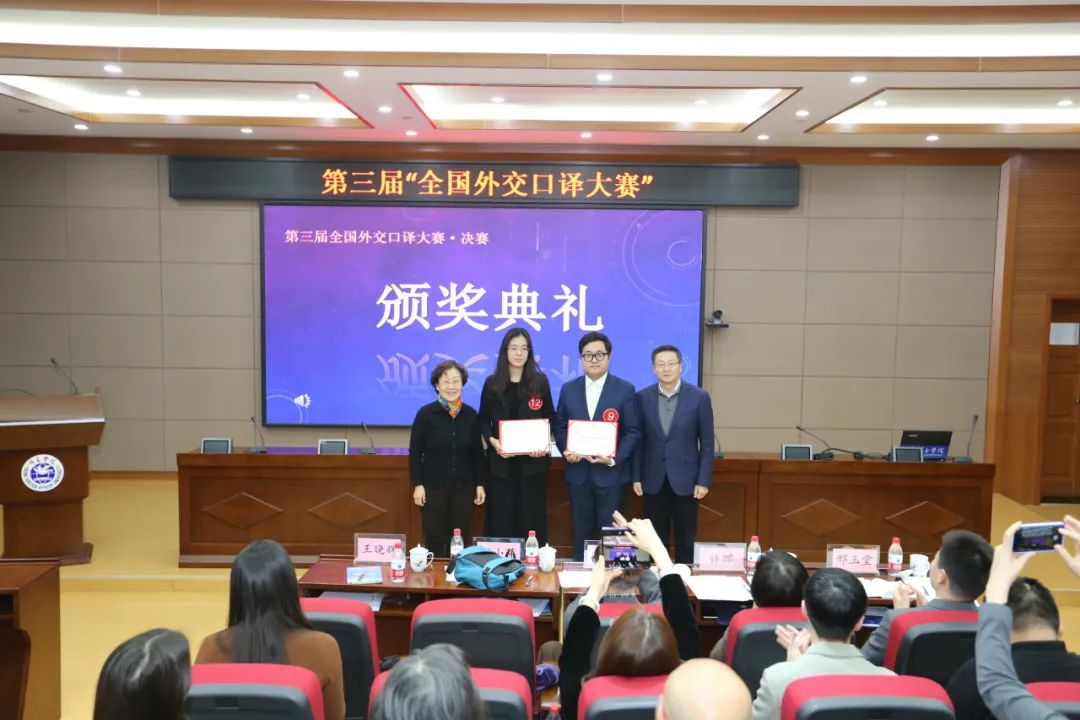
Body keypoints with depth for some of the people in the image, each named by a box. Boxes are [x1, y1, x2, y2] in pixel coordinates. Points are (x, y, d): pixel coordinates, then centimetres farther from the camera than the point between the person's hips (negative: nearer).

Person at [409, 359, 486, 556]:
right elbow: (415, 452, -4)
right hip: (433, 487, -2)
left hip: (463, 487, 3)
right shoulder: (426, 414, -6)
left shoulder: (471, 415, 3)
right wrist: (417, 484, -9)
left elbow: (478, 453, 9)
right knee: (434, 539, 5)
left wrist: (480, 484, 6)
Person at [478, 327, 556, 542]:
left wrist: (544, 443, -10)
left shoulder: (540, 382, 4)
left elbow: (550, 417, 7)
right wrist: (492, 441, -12)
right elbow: (483, 421, 7)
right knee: (501, 517, 2)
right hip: (501, 461, 0)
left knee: (531, 517, 3)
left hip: (532, 461, 0)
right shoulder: (492, 383, 4)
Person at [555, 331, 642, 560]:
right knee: (581, 531, 11)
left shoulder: (625, 390, -2)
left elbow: (633, 432, -4)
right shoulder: (568, 389, 8)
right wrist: (565, 451, -8)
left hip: (611, 473, -2)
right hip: (578, 473, 3)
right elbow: (560, 427, 11)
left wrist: (614, 459, -17)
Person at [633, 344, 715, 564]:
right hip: (654, 480, 1)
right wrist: (636, 477, 1)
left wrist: (704, 481, -6)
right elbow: (638, 440, 4)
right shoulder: (643, 397, 0)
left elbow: (707, 443, -3)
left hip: (685, 479, -1)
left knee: (685, 538, 8)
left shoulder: (699, 397, -5)